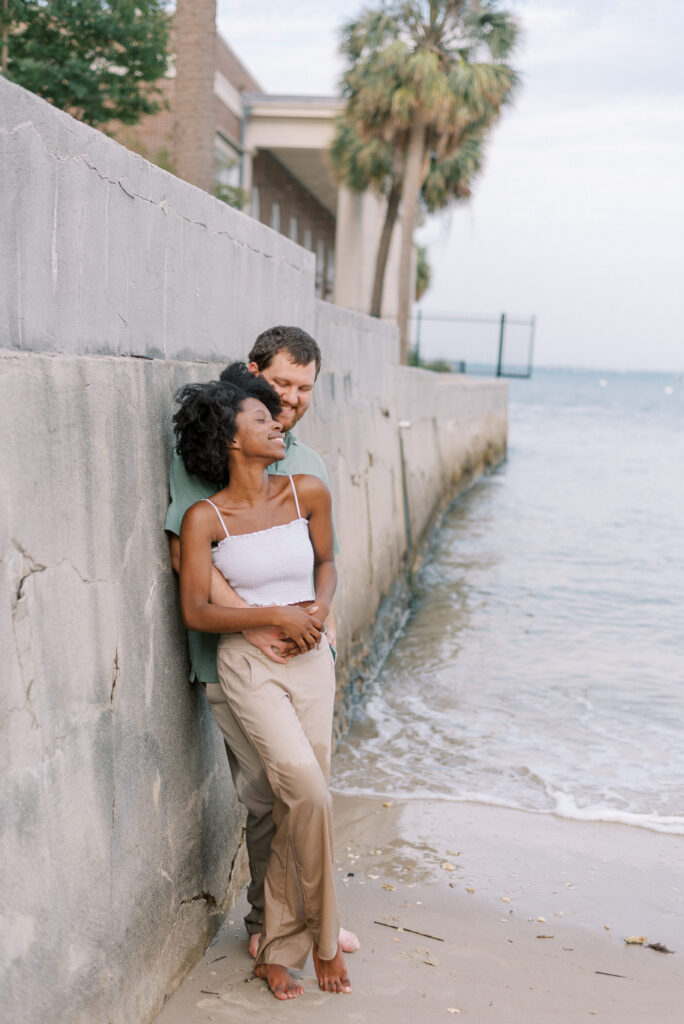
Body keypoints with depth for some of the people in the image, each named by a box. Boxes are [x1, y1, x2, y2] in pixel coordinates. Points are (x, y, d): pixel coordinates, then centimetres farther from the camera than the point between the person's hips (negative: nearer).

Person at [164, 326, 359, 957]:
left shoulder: (310, 465, 15)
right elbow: (186, 553, -16)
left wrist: (324, 616, 2)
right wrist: (252, 623, -22)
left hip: (301, 653, 7)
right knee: (270, 793, -2)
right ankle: (268, 924, 16)